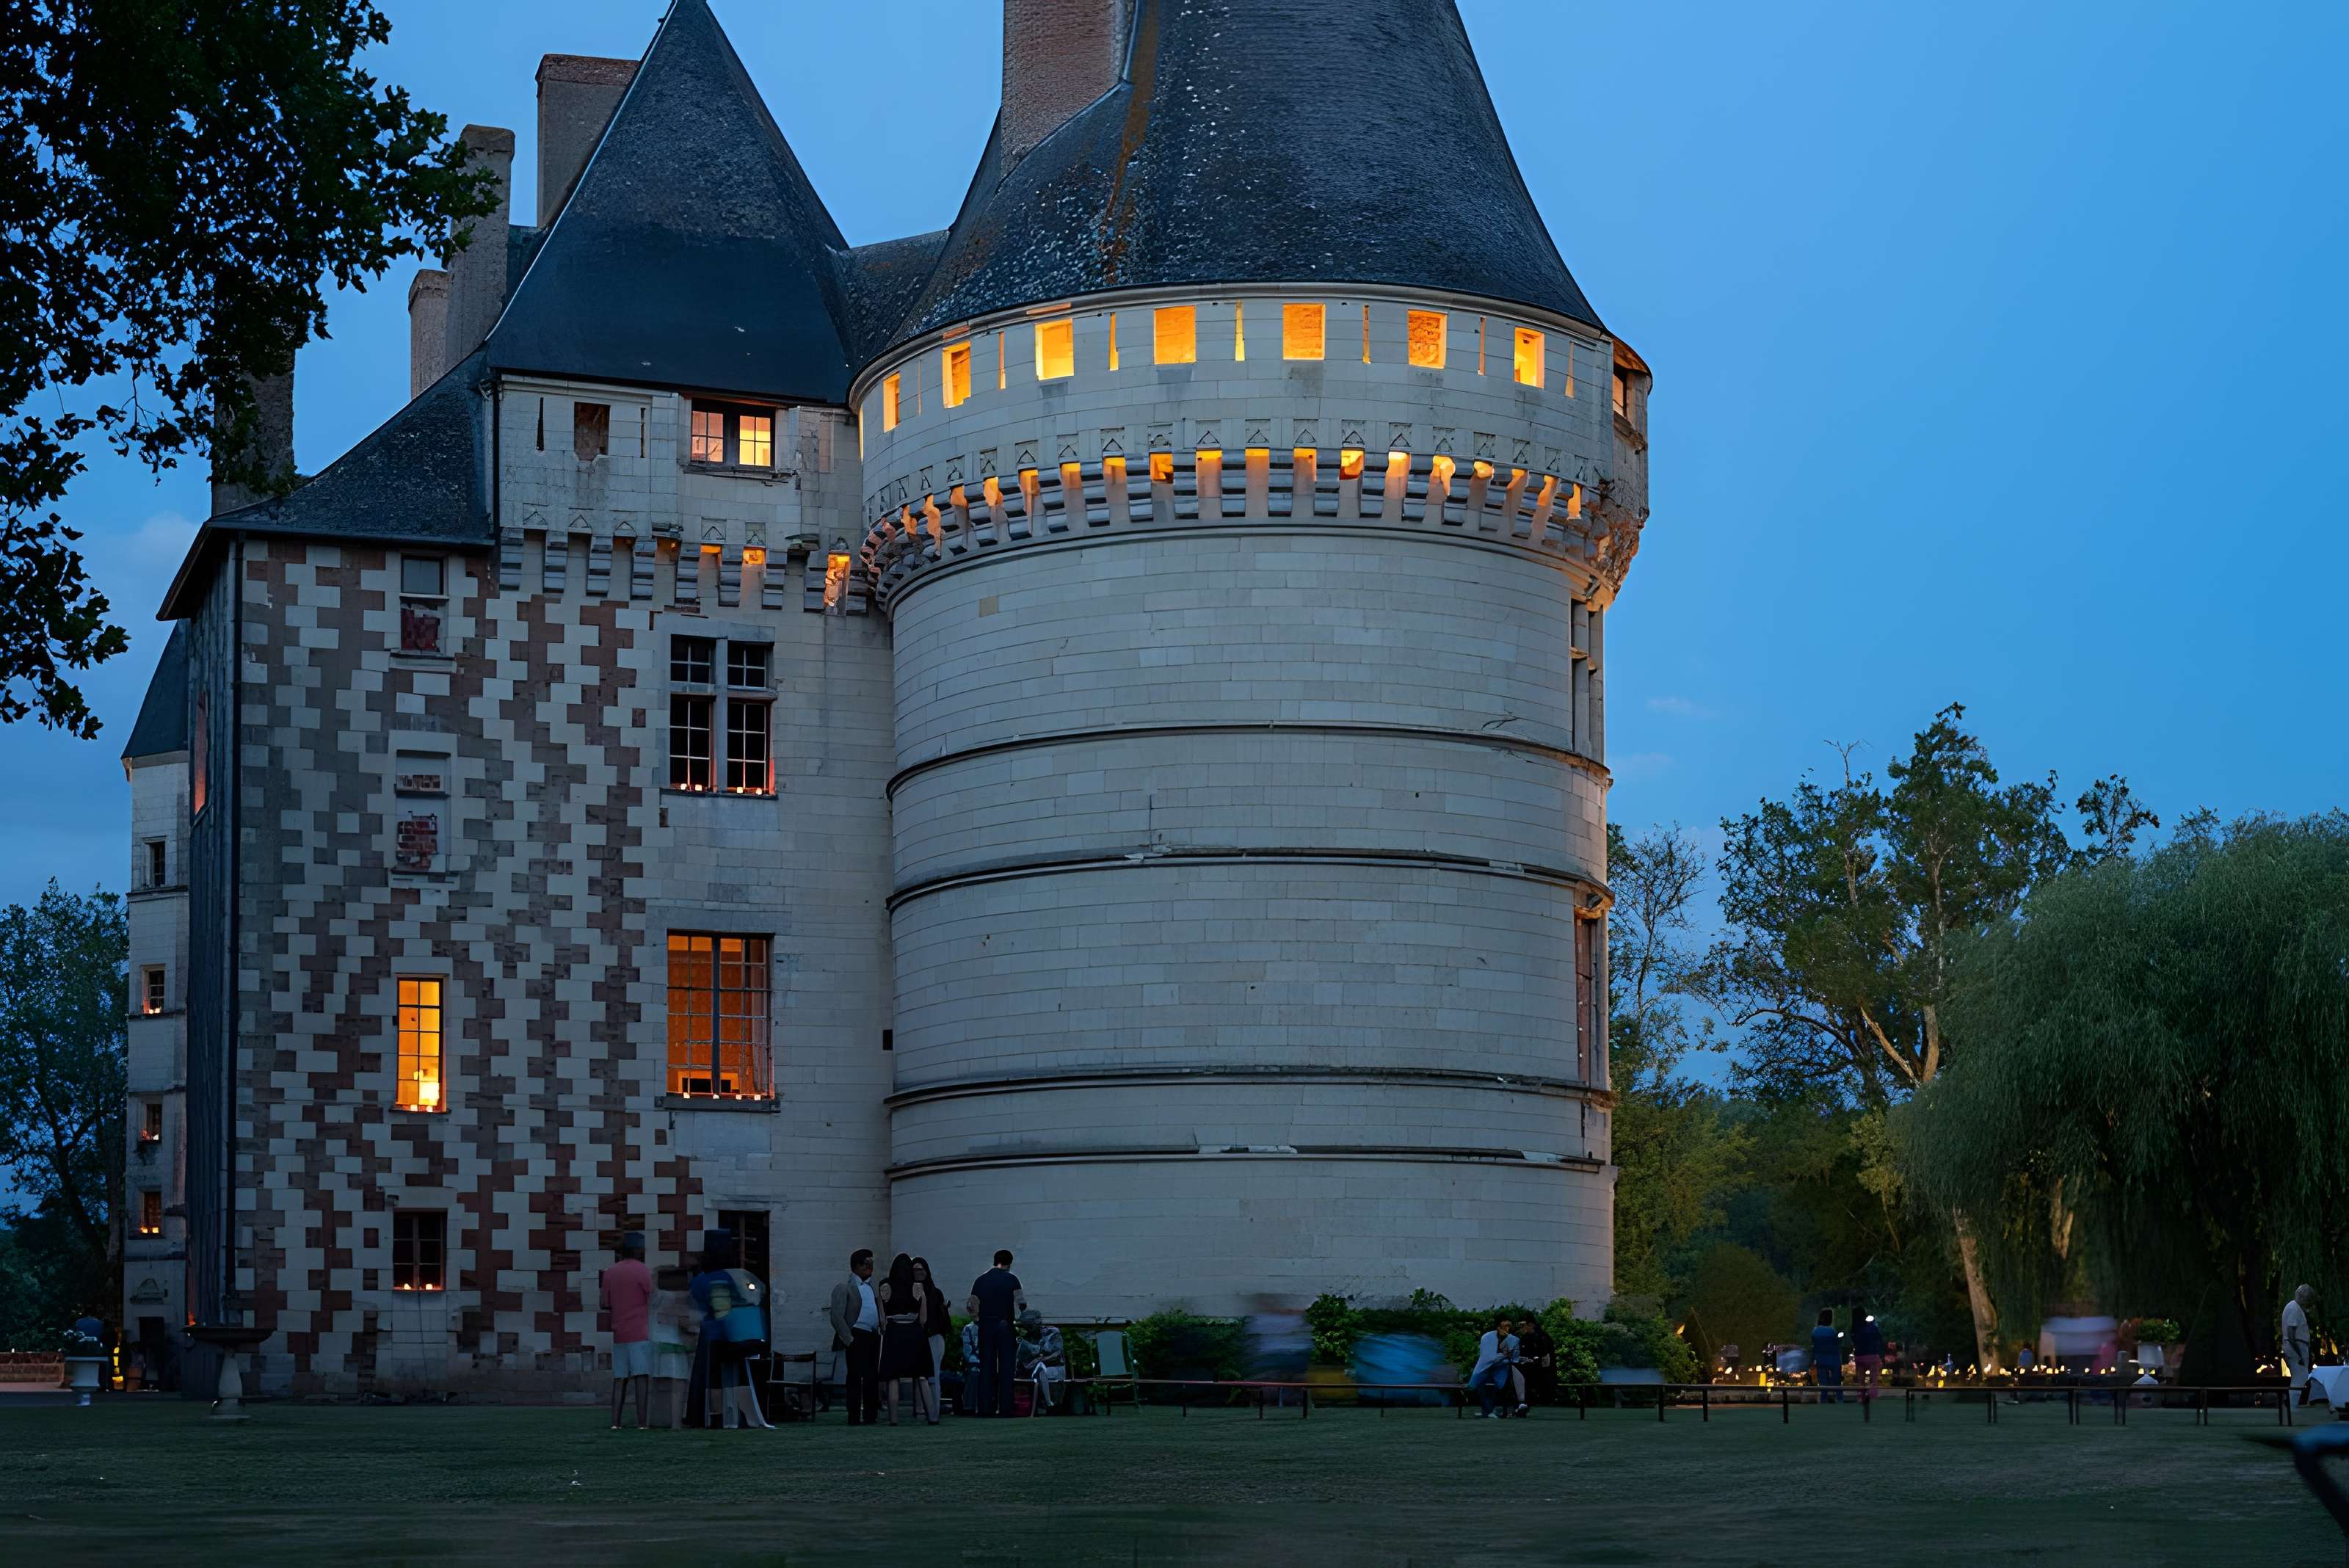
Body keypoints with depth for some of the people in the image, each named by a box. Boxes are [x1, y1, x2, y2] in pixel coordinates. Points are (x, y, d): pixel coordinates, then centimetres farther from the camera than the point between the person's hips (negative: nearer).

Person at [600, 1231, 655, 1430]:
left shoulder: (610, 1272, 12)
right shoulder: (642, 1271, -6)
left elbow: (606, 1304, 12)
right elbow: (653, 1300, -7)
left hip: (619, 1334, 6)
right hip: (640, 1333, -6)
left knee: (620, 1378, 7)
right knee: (642, 1376, -7)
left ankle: (615, 1421, -2)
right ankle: (643, 1421, -12)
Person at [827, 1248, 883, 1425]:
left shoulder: (872, 1286, 19)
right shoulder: (843, 1287, -2)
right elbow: (837, 1317, -9)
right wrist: (849, 1340, -13)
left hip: (873, 1336, 7)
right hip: (857, 1337, -7)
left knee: (873, 1377, 6)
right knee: (856, 1377, -8)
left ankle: (871, 1415, 12)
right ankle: (855, 1417, -6)